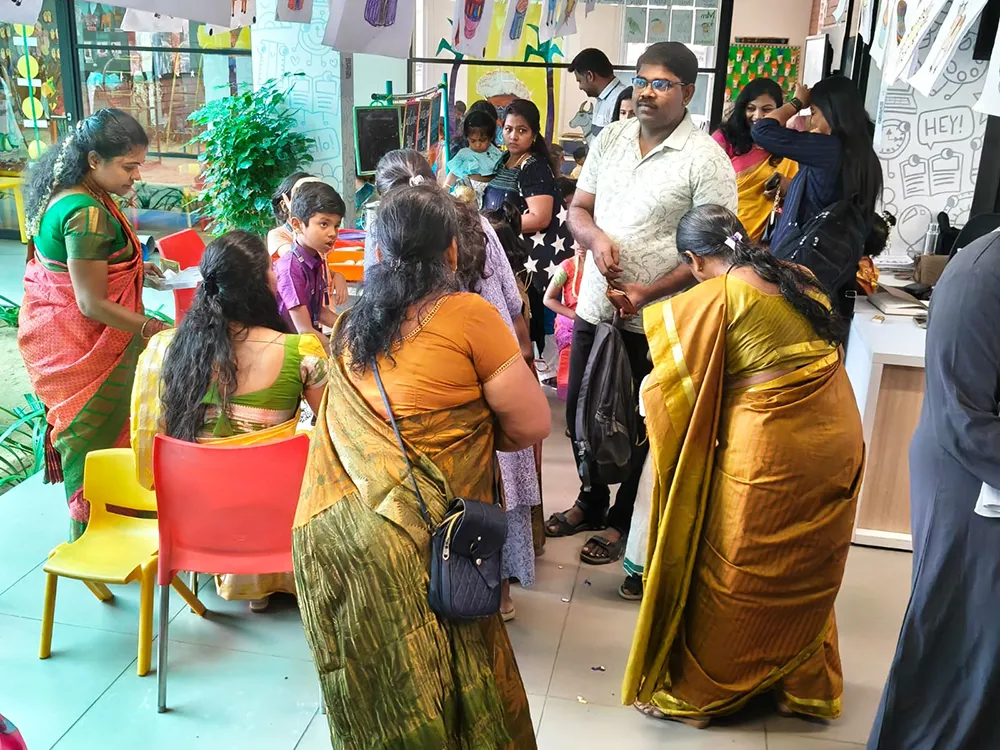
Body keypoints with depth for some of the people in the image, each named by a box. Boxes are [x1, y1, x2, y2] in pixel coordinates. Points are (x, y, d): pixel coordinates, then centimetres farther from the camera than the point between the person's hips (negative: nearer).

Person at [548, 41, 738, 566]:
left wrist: (647, 292, -20)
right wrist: (596, 237, -13)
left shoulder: (706, 159, -12)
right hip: (595, 305, 6)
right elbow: (578, 209, 10)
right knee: (580, 412, 16)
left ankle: (623, 522, 30)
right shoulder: (610, 139, 5)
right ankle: (591, 503, 39)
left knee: (636, 425, 10)